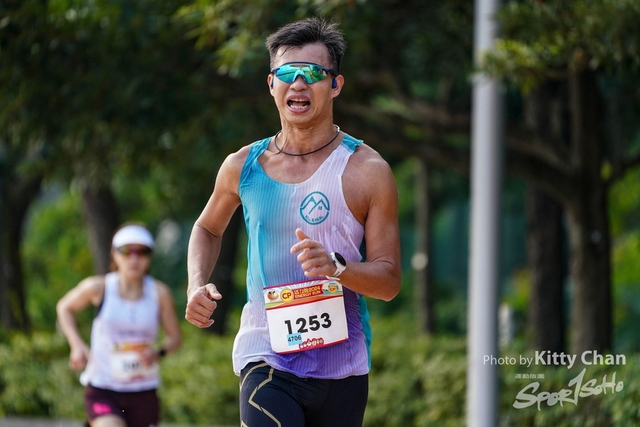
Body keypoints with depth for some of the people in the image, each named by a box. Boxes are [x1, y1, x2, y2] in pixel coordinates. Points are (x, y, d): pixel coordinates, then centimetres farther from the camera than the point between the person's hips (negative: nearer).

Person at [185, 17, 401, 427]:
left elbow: (389, 280, -5)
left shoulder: (367, 171, -4)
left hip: (343, 366, 0)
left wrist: (336, 267, -25)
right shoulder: (243, 166, 4)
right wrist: (198, 286, 6)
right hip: (267, 358, 0)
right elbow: (208, 228, 25)